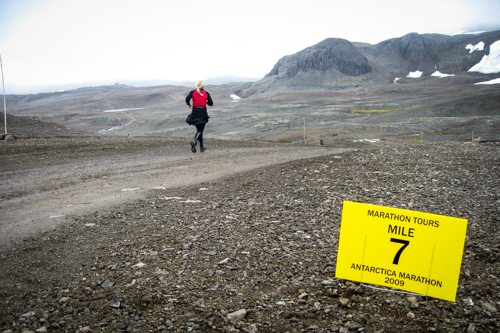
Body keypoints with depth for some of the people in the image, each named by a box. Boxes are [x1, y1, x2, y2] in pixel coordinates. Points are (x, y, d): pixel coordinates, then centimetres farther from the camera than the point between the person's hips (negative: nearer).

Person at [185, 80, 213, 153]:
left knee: (199, 129, 16)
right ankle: (194, 141, -32)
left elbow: (187, 99, -13)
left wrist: (189, 104, 7)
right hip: (203, 113, -2)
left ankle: (202, 147, 18)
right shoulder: (206, 93, 2)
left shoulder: (192, 92, 2)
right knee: (200, 130, -1)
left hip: (195, 112, 2)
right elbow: (211, 103, 1)